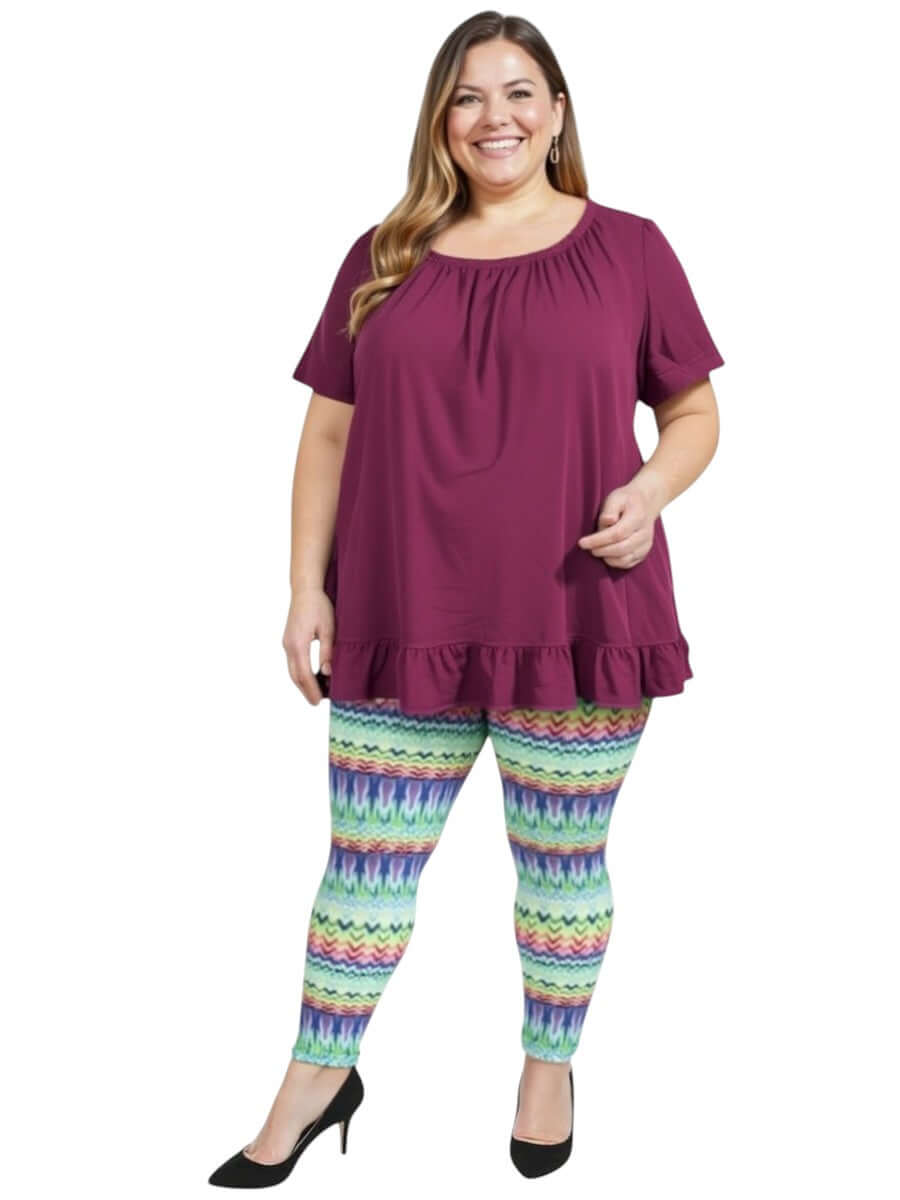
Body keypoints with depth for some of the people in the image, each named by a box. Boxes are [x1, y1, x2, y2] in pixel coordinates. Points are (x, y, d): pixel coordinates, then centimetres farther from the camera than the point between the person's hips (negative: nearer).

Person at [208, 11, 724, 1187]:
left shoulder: (627, 248, 3)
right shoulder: (384, 259, 8)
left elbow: (695, 409, 8)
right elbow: (329, 432, 9)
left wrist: (650, 490, -13)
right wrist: (306, 588, 2)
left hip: (576, 621, -1)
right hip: (404, 624, 2)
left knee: (562, 862, 12)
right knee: (366, 862, 9)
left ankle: (550, 1066, 34)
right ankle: (318, 1078, 28)